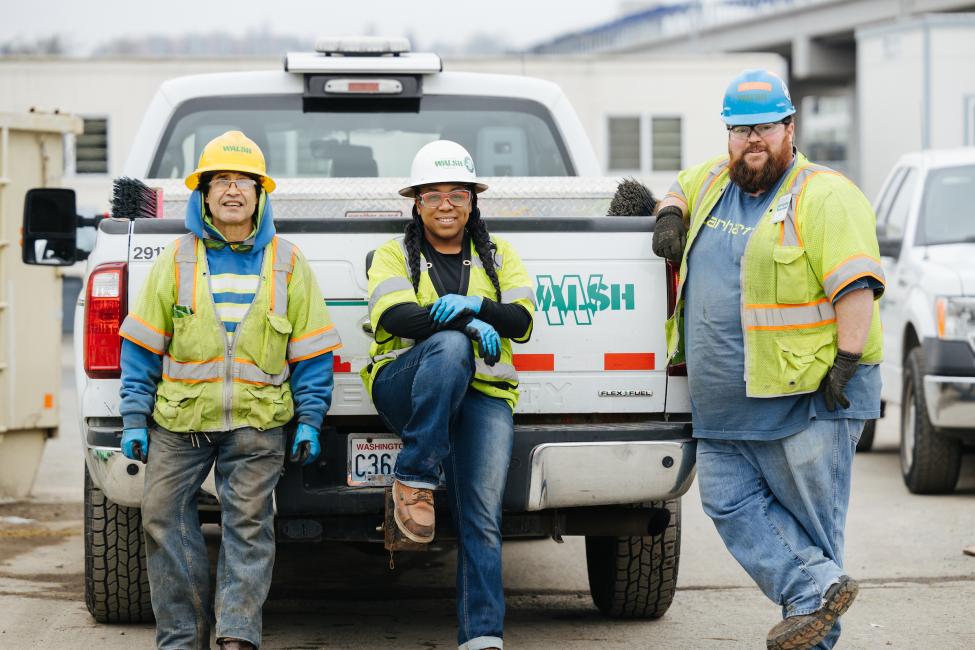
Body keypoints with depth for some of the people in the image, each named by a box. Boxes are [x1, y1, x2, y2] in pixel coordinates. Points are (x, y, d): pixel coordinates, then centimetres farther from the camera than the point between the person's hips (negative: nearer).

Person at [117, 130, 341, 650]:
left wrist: (309, 420, 2)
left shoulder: (287, 265, 6)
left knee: (248, 521, -4)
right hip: (179, 419, 1)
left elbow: (310, 353, 9)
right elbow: (142, 348, 7)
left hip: (257, 424, -1)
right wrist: (134, 420, 2)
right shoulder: (177, 261, 6)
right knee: (163, 514, 0)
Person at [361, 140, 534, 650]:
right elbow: (396, 316, -7)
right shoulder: (394, 255, 13)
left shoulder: (498, 255, 20)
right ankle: (414, 480, -34)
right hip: (404, 388, -2)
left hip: (483, 396, 2)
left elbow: (521, 321, 5)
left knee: (482, 519, -12)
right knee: (449, 345, -37)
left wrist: (474, 305, -16)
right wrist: (468, 324, -20)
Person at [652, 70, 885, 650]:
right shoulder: (714, 180, 14)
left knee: (810, 514, -1)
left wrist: (846, 363, -21)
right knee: (730, 501, -4)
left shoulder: (825, 196, -9)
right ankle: (818, 587, -8)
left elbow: (856, 286, -15)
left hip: (808, 393, -7)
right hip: (724, 401, 7)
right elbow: (681, 188, 37)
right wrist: (671, 215, 14)